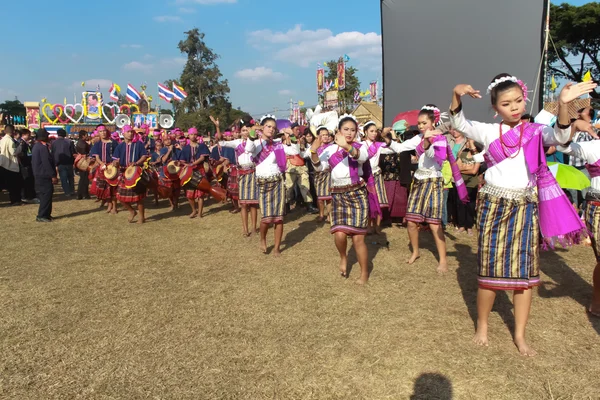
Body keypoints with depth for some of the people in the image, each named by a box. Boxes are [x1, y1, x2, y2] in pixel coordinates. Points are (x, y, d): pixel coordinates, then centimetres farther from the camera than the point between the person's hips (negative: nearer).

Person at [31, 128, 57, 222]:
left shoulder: (36, 146, 14)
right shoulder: (43, 147, -17)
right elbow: (46, 163, -21)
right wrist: (53, 175, -19)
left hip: (39, 175, 10)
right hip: (44, 175, -10)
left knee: (44, 195, 15)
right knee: (46, 195, -7)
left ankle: (46, 214, 20)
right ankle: (41, 216, -6)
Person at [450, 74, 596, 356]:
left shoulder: (536, 131, 2)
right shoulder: (488, 131, 2)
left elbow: (560, 137, -16)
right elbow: (459, 124, -9)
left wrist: (563, 105, -33)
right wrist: (457, 95, -28)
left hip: (525, 207, 1)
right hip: (494, 205, -1)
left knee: (525, 271, 5)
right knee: (491, 269, 3)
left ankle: (520, 335, 19)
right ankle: (482, 327, 22)